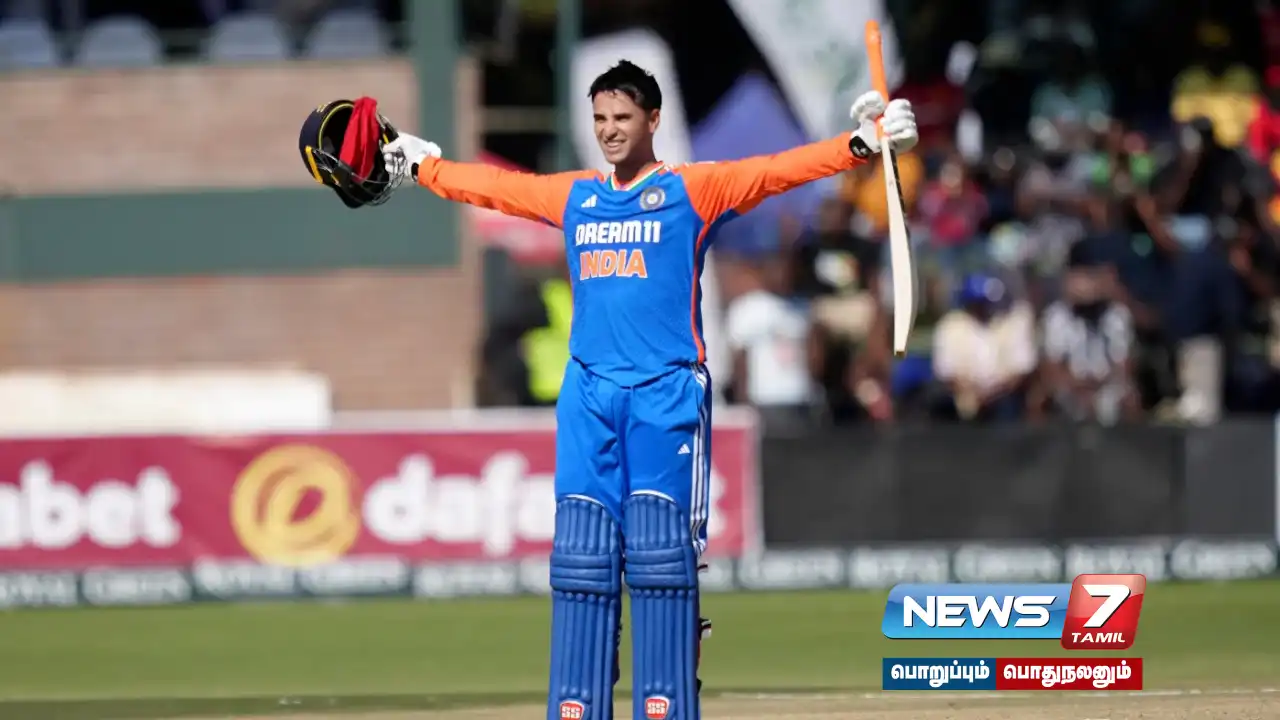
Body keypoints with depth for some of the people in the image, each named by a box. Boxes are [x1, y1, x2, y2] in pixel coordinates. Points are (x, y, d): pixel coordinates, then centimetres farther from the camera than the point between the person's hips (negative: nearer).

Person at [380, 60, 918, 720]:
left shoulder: (691, 190, 2)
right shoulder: (572, 196, 16)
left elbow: (774, 172, -10)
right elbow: (492, 187, 30)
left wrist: (860, 145, -23)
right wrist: (423, 165, 40)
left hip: (667, 393, -4)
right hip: (588, 398, 4)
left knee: (660, 556, -9)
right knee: (581, 559, 1)